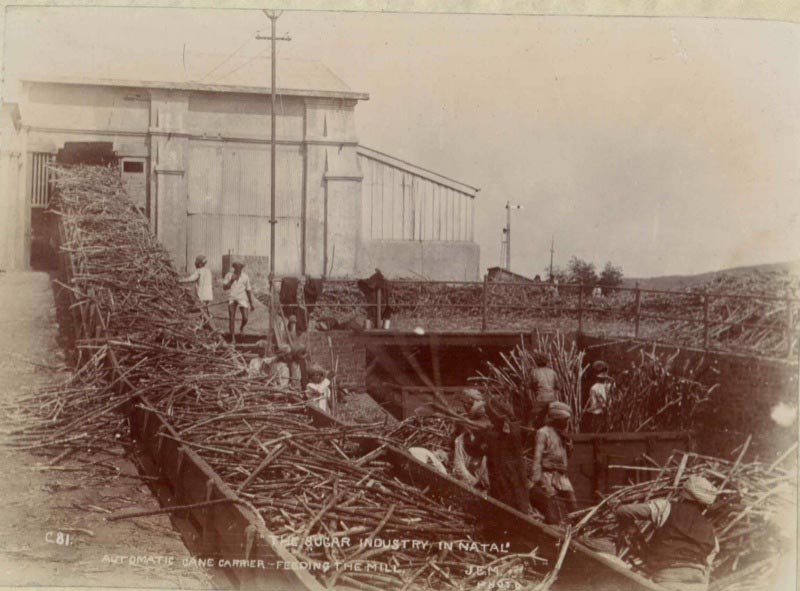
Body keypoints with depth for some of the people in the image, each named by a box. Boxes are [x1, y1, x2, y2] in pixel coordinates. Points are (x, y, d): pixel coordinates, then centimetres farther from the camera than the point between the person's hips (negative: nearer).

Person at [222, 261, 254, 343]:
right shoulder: (229, 275, -7)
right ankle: (233, 338, -2)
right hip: (232, 299, 0)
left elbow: (249, 290, 2)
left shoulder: (245, 277, -5)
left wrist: (251, 304, 3)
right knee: (231, 318, -11)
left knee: (245, 318, -10)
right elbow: (224, 287, -10)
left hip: (242, 299, 0)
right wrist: (231, 281, -26)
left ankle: (241, 328, 27)